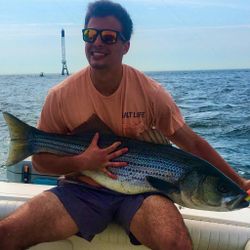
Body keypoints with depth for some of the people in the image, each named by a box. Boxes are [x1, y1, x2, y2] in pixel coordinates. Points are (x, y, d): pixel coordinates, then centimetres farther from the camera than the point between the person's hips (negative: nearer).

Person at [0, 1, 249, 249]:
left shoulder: (150, 92, -8)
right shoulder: (61, 96, -7)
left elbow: (193, 144, -1)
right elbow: (40, 159, 1)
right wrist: (81, 162, -17)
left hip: (138, 191, 0)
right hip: (81, 190, 1)